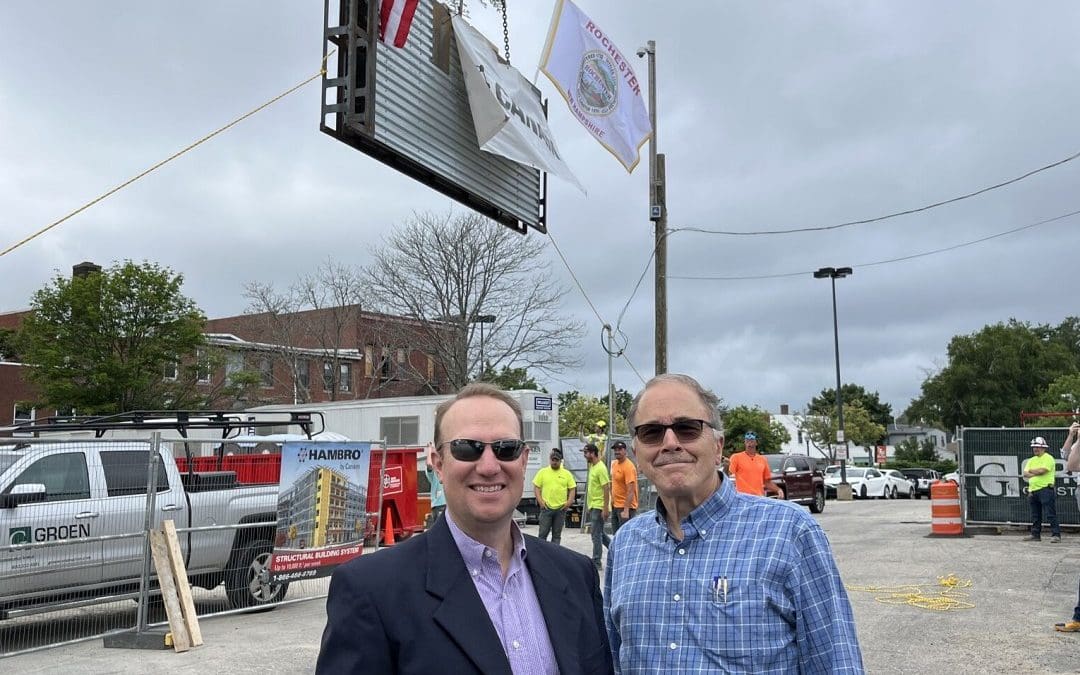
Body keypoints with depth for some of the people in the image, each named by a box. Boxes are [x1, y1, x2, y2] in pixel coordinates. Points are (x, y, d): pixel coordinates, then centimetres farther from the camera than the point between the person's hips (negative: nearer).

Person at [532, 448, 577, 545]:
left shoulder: (567, 474, 7)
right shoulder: (543, 472, 5)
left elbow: (572, 489, 8)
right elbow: (536, 487, 4)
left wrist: (569, 502, -5)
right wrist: (540, 501, -7)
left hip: (561, 508, 1)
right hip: (546, 508, -1)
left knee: (557, 535, 7)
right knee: (543, 533, -2)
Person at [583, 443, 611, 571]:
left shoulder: (600, 468, -18)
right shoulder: (591, 466, 11)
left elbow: (606, 489, -20)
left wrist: (605, 509, -22)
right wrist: (588, 503, 22)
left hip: (598, 506, -9)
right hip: (592, 506, 9)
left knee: (596, 534, -3)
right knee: (599, 533, 17)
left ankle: (596, 562, 4)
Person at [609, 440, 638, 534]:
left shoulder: (628, 467, -18)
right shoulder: (614, 464, 8)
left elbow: (630, 491, -23)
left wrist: (626, 510, -28)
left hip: (625, 507, -9)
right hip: (615, 506, 9)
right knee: (616, 535, 13)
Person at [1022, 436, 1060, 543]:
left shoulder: (1048, 458, -4)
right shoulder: (1031, 460, 19)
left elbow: (1042, 470, -17)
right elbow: (1025, 474, 9)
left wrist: (1031, 471, 0)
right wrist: (1036, 473, -8)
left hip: (1046, 489, -8)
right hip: (1033, 490, 8)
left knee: (1051, 514, -9)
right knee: (1035, 515, 11)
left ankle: (1056, 535, -8)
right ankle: (1035, 534, 16)